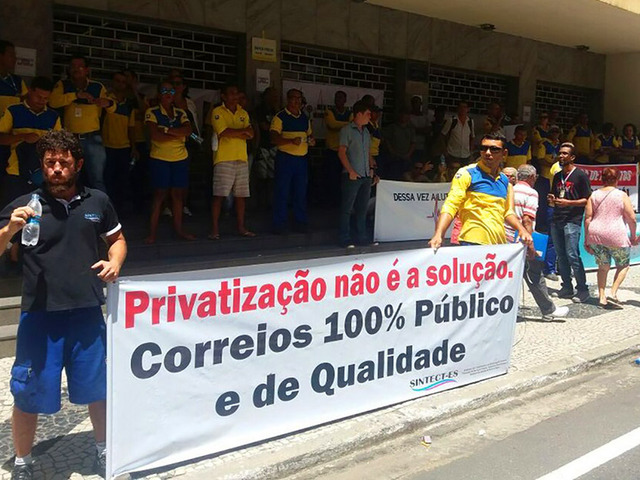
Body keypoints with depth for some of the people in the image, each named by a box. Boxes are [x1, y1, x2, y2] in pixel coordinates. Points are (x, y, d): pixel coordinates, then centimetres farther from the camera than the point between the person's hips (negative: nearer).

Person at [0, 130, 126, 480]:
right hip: (40, 315, -2)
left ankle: (103, 450, 38)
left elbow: (117, 238, 18)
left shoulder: (97, 201, 4)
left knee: (97, 388, 15)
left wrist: (115, 262, -2)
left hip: (88, 313, 2)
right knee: (29, 395, 6)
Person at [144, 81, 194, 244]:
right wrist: (179, 134, -9)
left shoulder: (181, 113, 11)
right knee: (160, 194, -4)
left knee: (178, 194, 6)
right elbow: (155, 135, -15)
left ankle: (179, 229, 14)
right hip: (160, 159, -4)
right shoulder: (152, 113, -1)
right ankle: (152, 232, 0)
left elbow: (188, 130, -7)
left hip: (180, 159, 4)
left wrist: (166, 130, -16)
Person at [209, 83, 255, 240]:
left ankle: (241, 227, 15)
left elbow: (250, 134, 5)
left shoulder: (243, 113, 17)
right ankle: (215, 229, -2)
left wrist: (233, 133, -11)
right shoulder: (218, 112, 0)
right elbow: (224, 132, -14)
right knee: (219, 195, -7)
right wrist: (243, 131, -4)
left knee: (241, 195, 7)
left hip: (242, 158, 6)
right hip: (224, 159, -5)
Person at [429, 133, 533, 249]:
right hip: (472, 243, -6)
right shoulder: (466, 173, -1)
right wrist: (438, 235, -23)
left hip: (499, 244, 6)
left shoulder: (505, 181, 17)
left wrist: (521, 230, 10)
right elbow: (450, 206, -10)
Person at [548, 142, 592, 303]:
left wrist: (568, 203, -17)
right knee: (561, 255, 8)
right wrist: (552, 200, 4)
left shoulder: (580, 175, -2)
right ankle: (567, 287, 16)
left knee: (572, 255, -11)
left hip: (572, 220, -7)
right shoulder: (557, 176, 18)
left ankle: (583, 290, -3)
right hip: (556, 220, 7)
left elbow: (587, 200, -6)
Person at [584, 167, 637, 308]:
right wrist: (633, 236, 9)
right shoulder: (622, 195, -2)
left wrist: (586, 239, 8)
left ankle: (601, 297, 13)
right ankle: (613, 293, 1)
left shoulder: (594, 195, 6)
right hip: (616, 236, -3)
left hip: (596, 235, 3)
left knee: (603, 266, 18)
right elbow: (631, 218, -3)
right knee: (623, 265, 16)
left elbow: (587, 218, 3)